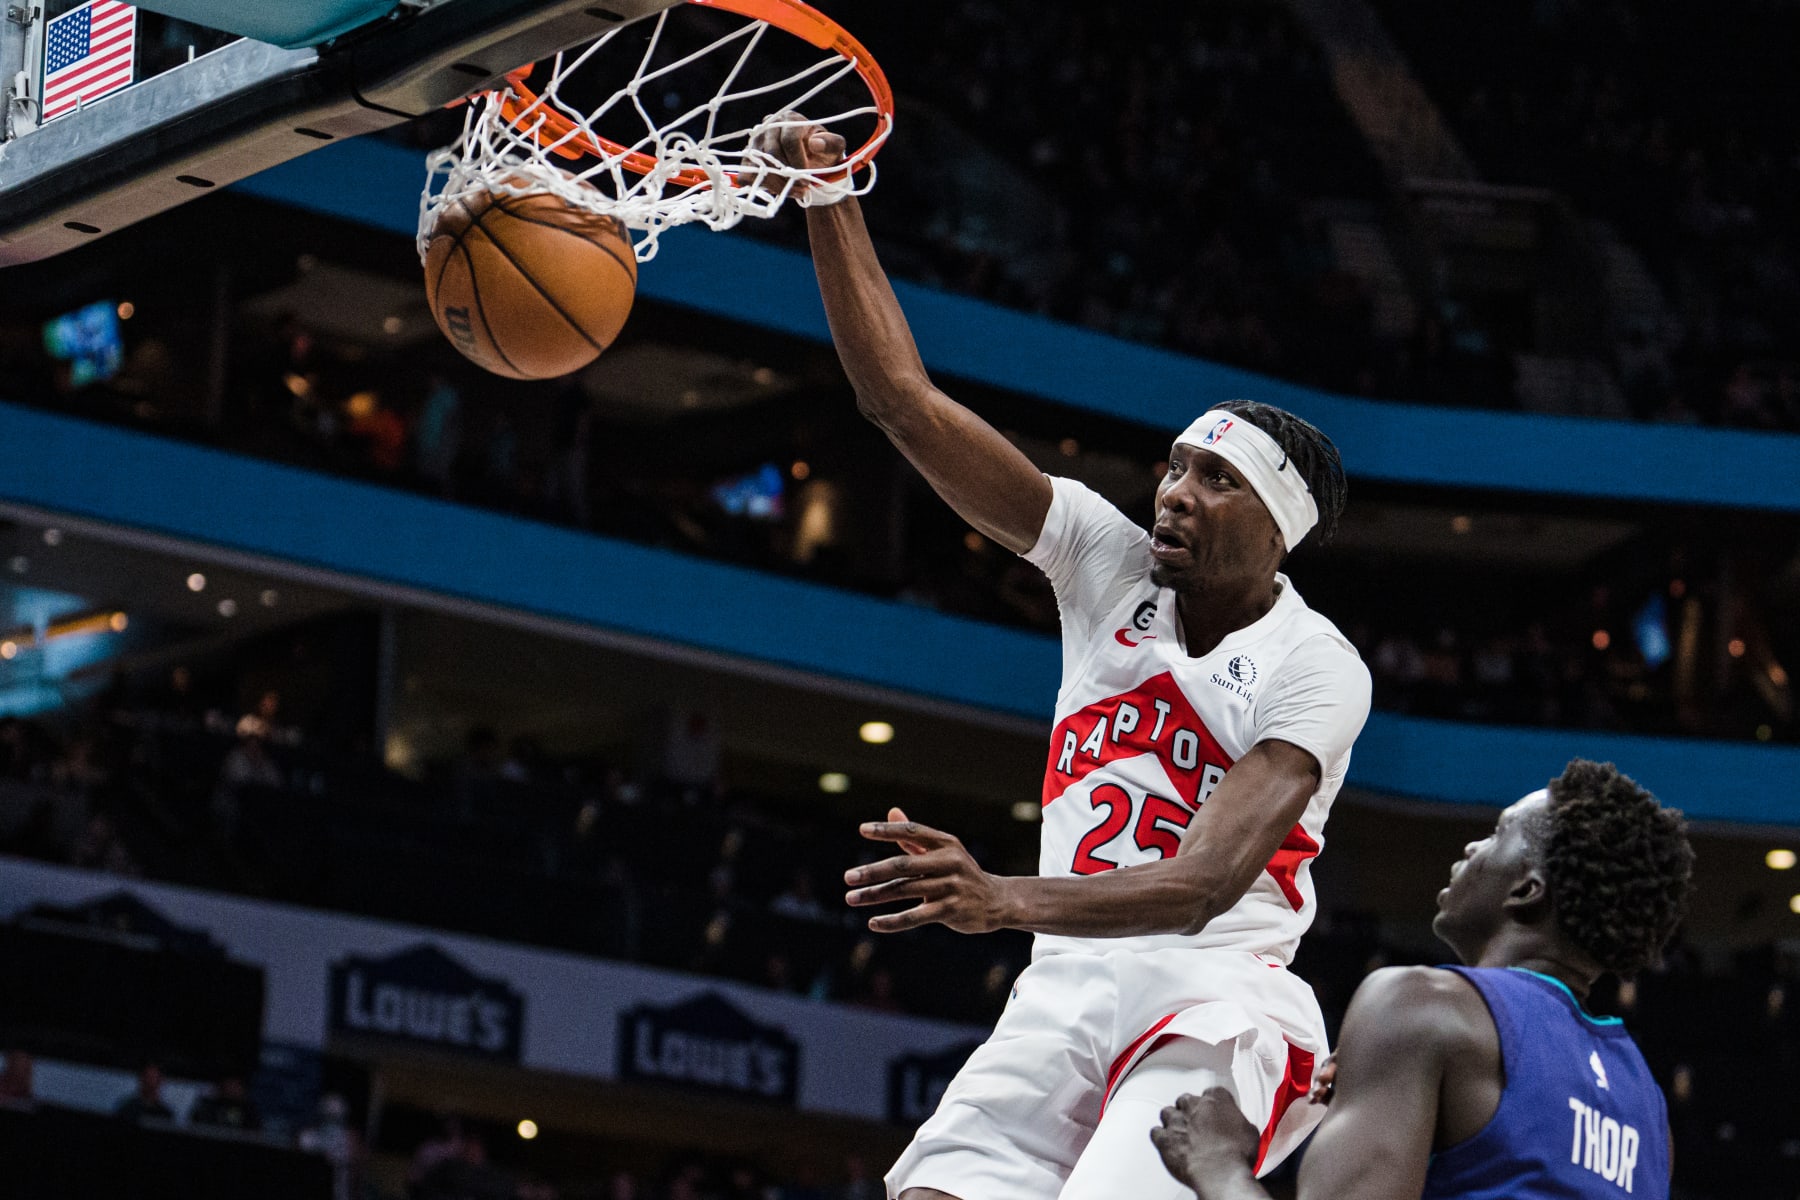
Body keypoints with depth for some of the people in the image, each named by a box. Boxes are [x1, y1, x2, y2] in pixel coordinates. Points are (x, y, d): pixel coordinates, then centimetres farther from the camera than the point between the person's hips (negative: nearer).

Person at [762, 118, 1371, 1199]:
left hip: (1215, 999, -5)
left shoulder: (1316, 667, -7)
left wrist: (1007, 899, -36)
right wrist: (829, 198, -4)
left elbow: (1204, 883, -20)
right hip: (1067, 988, 5)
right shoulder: (1111, 560, 9)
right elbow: (903, 401, 5)